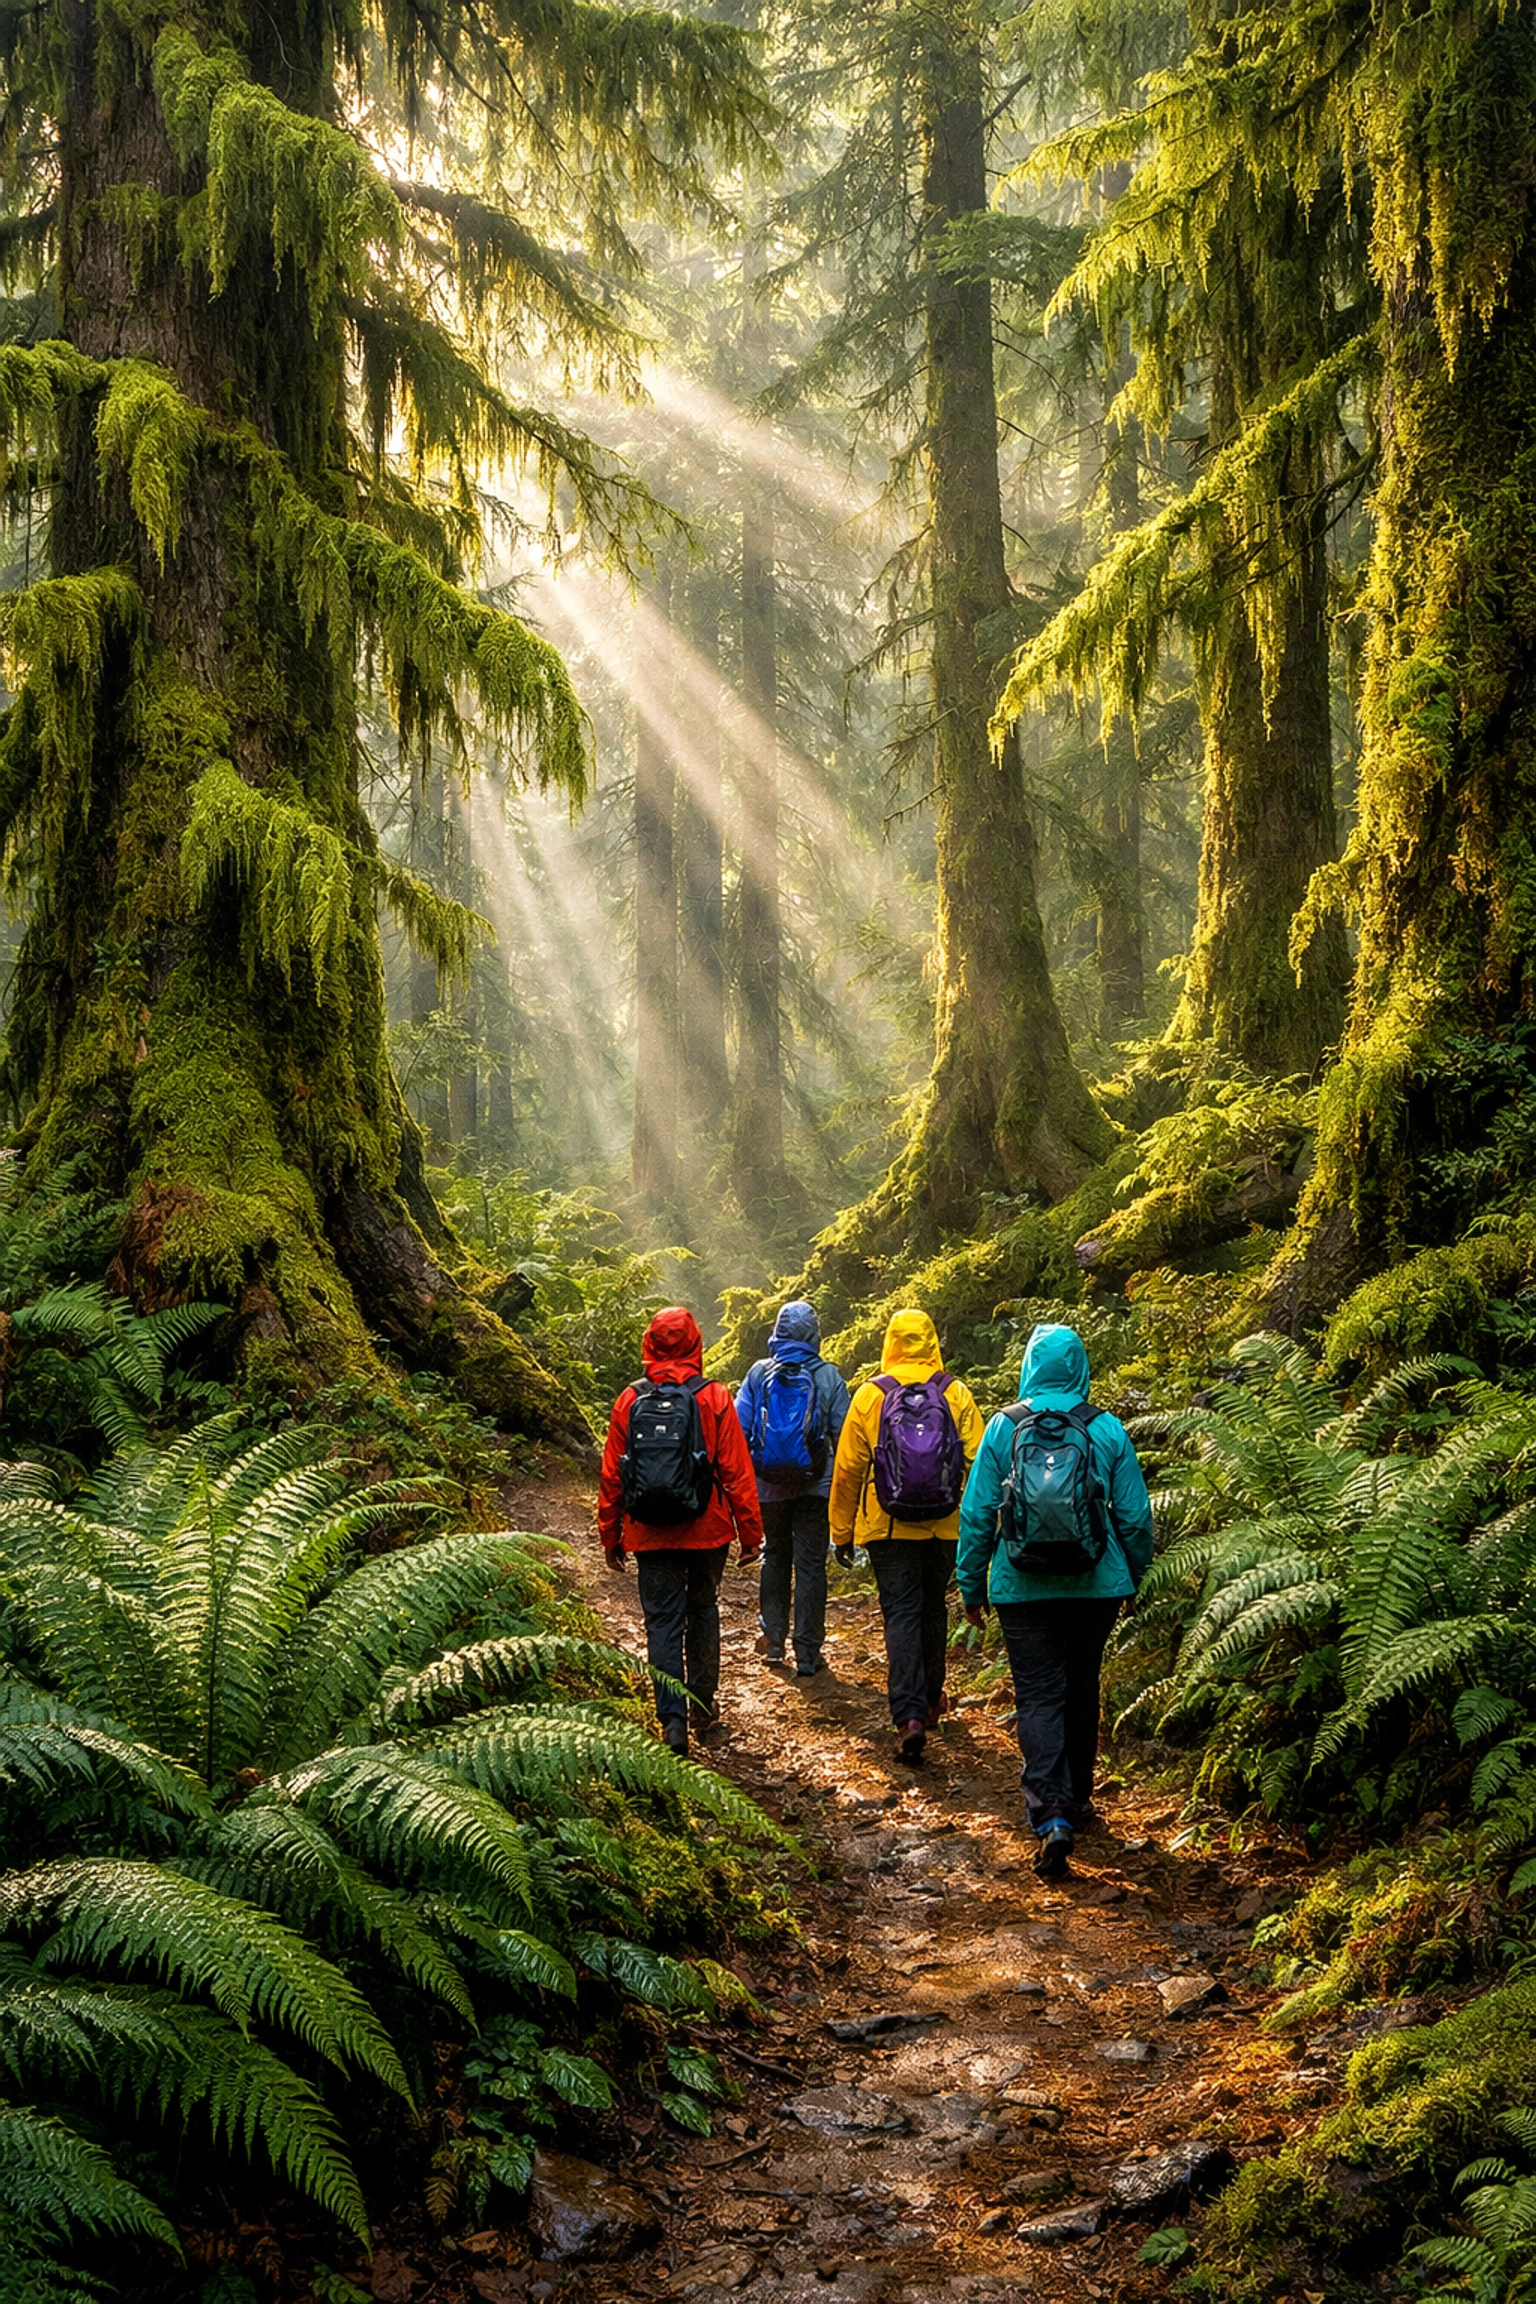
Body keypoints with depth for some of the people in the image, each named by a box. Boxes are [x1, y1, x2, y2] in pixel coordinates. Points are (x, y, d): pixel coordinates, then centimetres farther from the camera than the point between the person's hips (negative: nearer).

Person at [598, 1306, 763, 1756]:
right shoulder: (714, 1398, -7)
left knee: (662, 1622, 4)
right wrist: (750, 1532, 1)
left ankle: (673, 1719, -4)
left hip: (650, 1534, 0)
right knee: (703, 1611, 19)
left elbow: (611, 1474, 1)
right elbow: (737, 1471, -7)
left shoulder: (630, 1400, -2)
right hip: (706, 1531, 0)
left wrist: (610, 1534, 11)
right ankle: (703, 1705, 27)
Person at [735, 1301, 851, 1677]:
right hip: (814, 1486, -1)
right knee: (810, 1565, 4)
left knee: (775, 1556, 20)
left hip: (769, 1486, 2)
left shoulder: (759, 1373, -2)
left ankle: (773, 1639, 21)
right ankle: (808, 1654, 5)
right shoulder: (828, 1376, -5)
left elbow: (739, 1429, -2)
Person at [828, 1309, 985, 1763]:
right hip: (945, 1529, 2)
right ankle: (931, 1698, 36)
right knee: (933, 1611, 20)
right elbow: (978, 1465, -3)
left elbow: (848, 1469, -1)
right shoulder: (957, 1395, -1)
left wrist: (841, 1531, 7)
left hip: (889, 1529, -2)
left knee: (901, 1616, -1)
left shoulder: (870, 1395, -4)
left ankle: (910, 1716, -14)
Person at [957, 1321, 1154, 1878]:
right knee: (1082, 1692, 19)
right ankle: (1076, 1797, 33)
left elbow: (976, 1513, -4)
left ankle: (1052, 1816, -16)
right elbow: (1135, 1515, 0)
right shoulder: (1107, 1430, -4)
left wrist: (971, 1584, 6)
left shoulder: (1004, 1428, -6)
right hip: (1096, 1587, 2)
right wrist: (1135, 1574, 16)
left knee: (1039, 1698, -1)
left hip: (1023, 1589, -2)